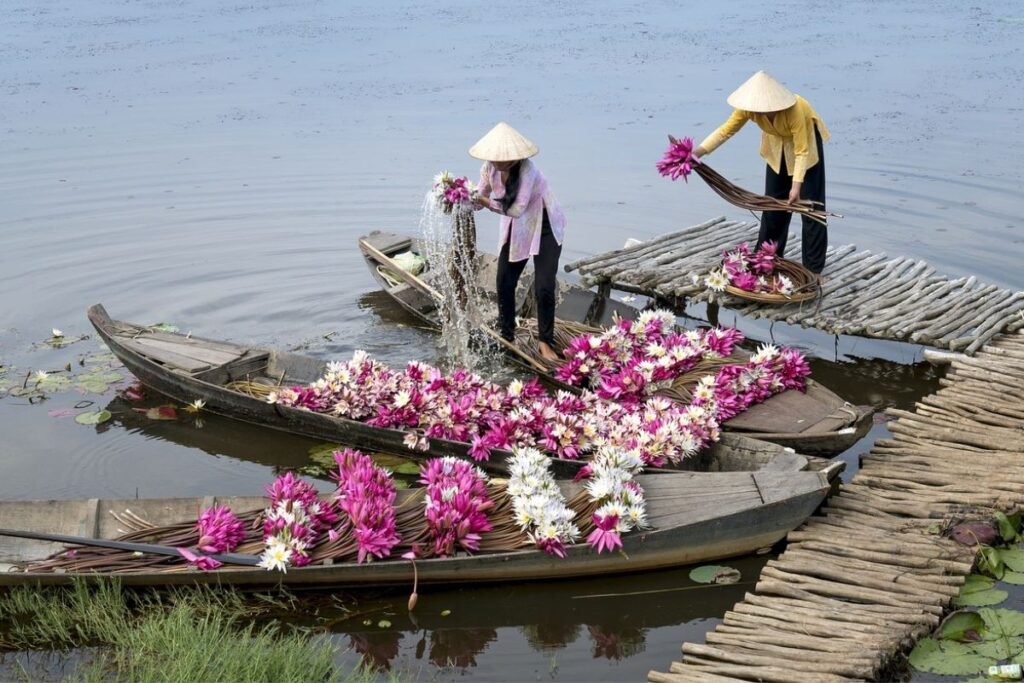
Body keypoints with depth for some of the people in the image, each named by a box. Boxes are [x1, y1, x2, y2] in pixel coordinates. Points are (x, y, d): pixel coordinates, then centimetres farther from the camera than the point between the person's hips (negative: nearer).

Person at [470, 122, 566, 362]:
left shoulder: (527, 169, -31)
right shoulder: (490, 168, -13)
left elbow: (516, 209, -33)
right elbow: (480, 199, -6)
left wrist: (487, 202, -33)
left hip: (544, 227, -5)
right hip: (515, 228, 5)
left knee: (544, 286, -10)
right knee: (504, 283, 4)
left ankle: (546, 342, 5)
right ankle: (505, 337, 22)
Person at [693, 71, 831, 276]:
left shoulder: (794, 109, -40)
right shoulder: (750, 106, -28)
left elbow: (802, 151, -36)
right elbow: (727, 129, -22)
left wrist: (797, 185, -42)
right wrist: (700, 150, -34)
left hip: (805, 141, -5)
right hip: (777, 146, 5)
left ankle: (813, 268, -2)